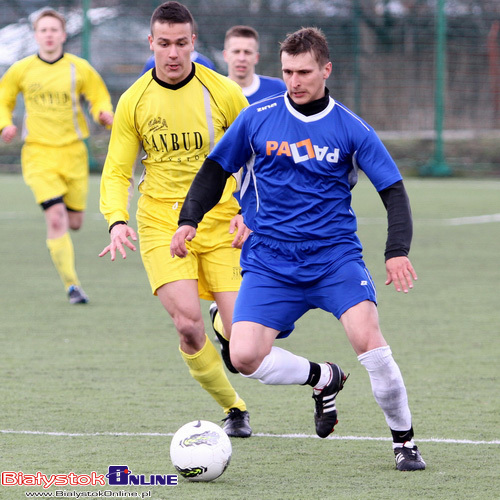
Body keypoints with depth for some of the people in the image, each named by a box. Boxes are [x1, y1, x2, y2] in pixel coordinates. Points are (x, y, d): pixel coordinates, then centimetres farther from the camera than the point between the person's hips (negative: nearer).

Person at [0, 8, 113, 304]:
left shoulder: (79, 69, 0)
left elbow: (99, 96, 9)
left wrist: (104, 114, -14)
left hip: (72, 152, 1)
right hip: (39, 154, -1)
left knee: (74, 222, 3)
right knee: (56, 218, -16)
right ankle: (72, 285, -12)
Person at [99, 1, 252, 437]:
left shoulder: (224, 93, -4)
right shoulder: (134, 101, -1)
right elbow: (116, 173, 3)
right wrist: (117, 220, -15)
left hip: (221, 226, 0)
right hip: (162, 226, 0)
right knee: (188, 323, -20)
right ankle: (233, 407, 2)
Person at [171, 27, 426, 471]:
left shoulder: (351, 130, -2)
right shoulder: (257, 119, 1)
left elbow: (393, 191, -1)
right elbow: (215, 169, 13)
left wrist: (398, 251, -16)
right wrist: (189, 220, -2)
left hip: (334, 255, -2)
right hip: (269, 263, 2)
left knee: (367, 337, -24)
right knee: (245, 357, -16)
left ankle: (404, 441, -5)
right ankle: (324, 378, 15)